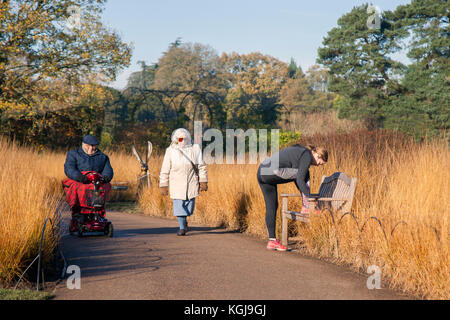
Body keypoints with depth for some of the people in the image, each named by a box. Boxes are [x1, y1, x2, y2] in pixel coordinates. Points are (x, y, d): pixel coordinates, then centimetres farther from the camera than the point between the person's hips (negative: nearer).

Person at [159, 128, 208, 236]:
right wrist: (163, 186, 1)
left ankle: (184, 219, 33)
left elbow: (201, 166, 3)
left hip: (191, 182, 1)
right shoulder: (170, 151, -1)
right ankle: (182, 227, 4)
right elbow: (165, 170, 3)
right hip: (177, 183, -1)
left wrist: (203, 181, -3)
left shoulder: (195, 149, 0)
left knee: (189, 204, 5)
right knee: (178, 204, -6)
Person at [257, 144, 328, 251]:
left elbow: (296, 179, 32)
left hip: (261, 171, 10)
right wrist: (309, 198, -8)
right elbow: (300, 180, -11)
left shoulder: (300, 151, 26)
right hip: (273, 172, -10)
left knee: (271, 206, 11)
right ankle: (306, 207, 9)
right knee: (304, 174, 5)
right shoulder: (307, 156, -3)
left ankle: (272, 241, 10)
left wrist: (304, 194, 34)